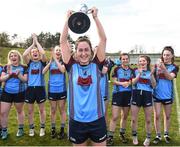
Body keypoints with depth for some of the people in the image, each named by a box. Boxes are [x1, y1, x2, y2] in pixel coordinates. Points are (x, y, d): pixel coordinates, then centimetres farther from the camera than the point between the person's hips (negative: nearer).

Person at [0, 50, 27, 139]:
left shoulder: (23, 67, -2)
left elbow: (25, 80, -7)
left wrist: (18, 74, -21)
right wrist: (9, 74, -16)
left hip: (19, 93, -2)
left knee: (19, 111, 13)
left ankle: (21, 129, 29)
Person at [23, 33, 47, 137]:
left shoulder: (42, 62, 1)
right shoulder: (29, 63, 5)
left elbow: (43, 53, -19)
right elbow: (24, 55, -14)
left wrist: (37, 41, -10)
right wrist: (33, 43, -8)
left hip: (40, 88, -2)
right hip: (30, 88, 2)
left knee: (42, 110, 9)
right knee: (30, 110, 10)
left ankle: (42, 128, 23)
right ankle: (31, 128, 26)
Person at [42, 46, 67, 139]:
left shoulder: (63, 62, 0)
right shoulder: (50, 62, 4)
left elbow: (63, 70, -21)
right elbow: (43, 72, -11)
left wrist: (56, 59, -16)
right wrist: (51, 60, -15)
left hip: (61, 89, -1)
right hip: (52, 90, 2)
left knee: (62, 110, 8)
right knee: (53, 110, 12)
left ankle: (62, 129, 18)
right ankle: (53, 129, 26)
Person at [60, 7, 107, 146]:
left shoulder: (96, 65, -1)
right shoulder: (72, 66, -1)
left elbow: (103, 39, -4)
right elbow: (63, 41, -2)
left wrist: (95, 17, -6)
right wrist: (68, 19, -4)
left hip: (97, 120, 0)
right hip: (77, 121, 1)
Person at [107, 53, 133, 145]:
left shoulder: (131, 70, 10)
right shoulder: (117, 69, 2)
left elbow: (133, 82, 7)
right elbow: (114, 81, -2)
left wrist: (129, 83, -15)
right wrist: (122, 83, -18)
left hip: (128, 94, 4)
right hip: (117, 94, -3)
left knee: (125, 116, 13)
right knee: (114, 117, -7)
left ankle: (122, 134, 29)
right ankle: (110, 137, 1)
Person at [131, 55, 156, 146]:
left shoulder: (151, 72, 7)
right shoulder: (136, 71, 5)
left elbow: (154, 85, -2)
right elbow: (133, 82, -9)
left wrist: (151, 75, -14)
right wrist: (140, 73, -19)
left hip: (147, 96, 0)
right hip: (136, 95, 0)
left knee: (148, 120, 7)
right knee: (133, 119, 5)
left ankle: (148, 138, 23)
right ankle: (134, 136, 25)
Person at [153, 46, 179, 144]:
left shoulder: (174, 67, -1)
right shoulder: (157, 65, -1)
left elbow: (170, 77, -19)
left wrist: (164, 68, -35)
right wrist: (157, 71, -22)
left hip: (168, 95, 1)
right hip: (157, 94, -1)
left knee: (167, 116, 14)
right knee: (157, 115, 1)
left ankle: (166, 134, 32)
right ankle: (158, 135, 16)